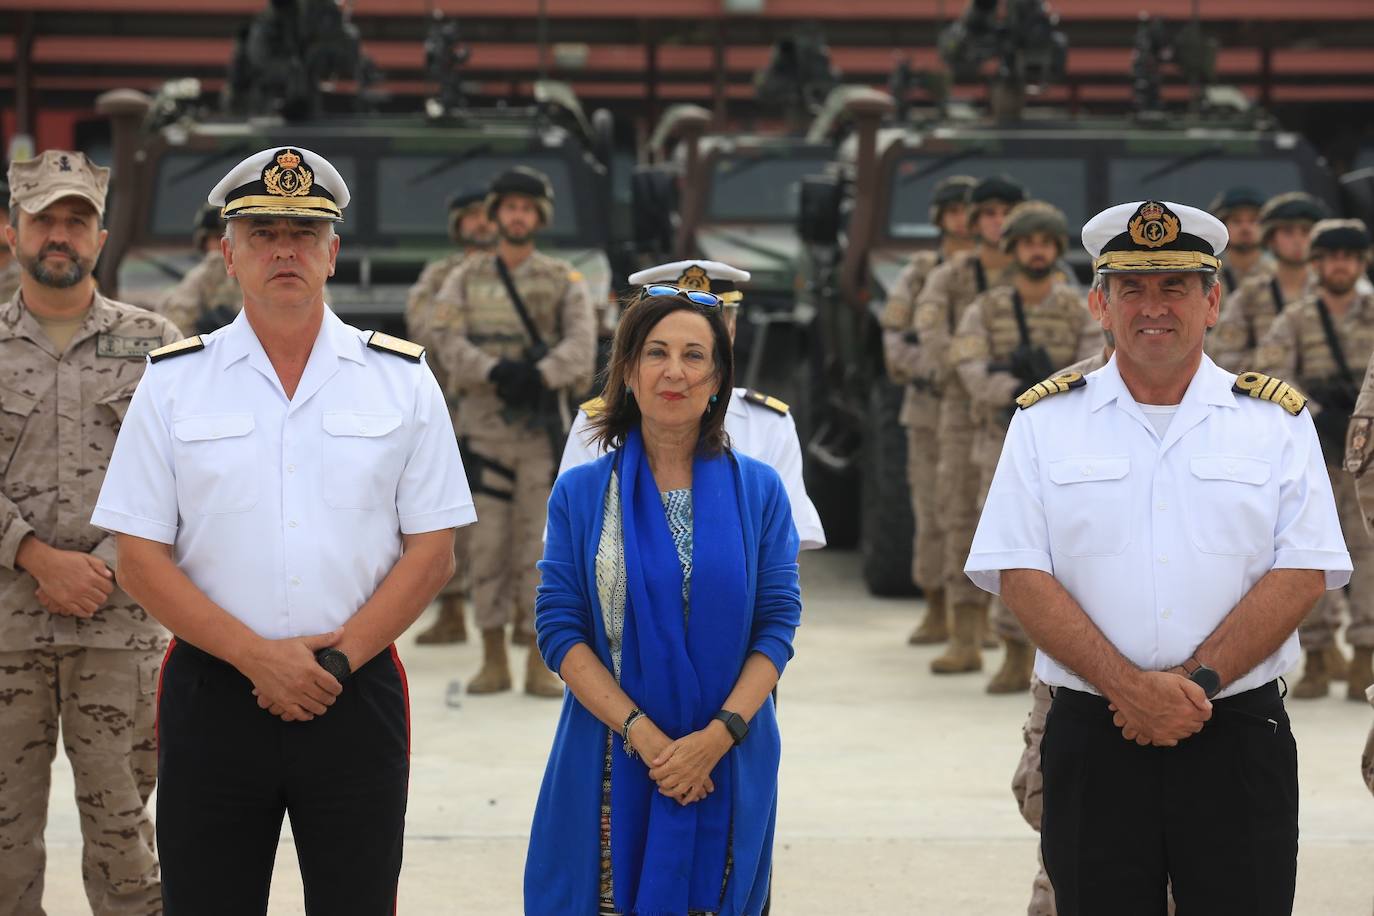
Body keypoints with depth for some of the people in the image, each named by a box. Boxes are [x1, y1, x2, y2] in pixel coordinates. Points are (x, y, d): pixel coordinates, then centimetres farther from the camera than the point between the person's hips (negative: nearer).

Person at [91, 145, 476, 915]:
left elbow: (433, 553, 2)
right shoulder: (173, 382, 5)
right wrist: (257, 656, -11)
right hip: (211, 695, 0)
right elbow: (141, 559, 0)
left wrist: (337, 659, -10)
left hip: (357, 699, 0)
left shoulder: (402, 380, 6)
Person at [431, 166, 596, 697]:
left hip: (542, 429, -1)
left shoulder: (565, 282, 6)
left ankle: (540, 667, 2)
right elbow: (449, 344, -4)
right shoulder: (466, 280, 9)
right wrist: (496, 371, -22)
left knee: (540, 543, -2)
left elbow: (580, 347, -8)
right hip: (484, 427, 1)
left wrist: (536, 376, -24)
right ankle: (494, 662, 8)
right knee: (489, 544, 1)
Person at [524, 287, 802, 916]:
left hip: (728, 765, 0)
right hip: (610, 763, 0)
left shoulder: (758, 491, 4)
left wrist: (718, 734, -14)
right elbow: (559, 628, -2)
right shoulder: (581, 493, 3)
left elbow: (778, 623, 0)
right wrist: (642, 734, -14)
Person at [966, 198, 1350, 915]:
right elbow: (1020, 578, -2)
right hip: (1092, 741, 0)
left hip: (1239, 740, 0)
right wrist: (1131, 687, -14)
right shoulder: (1046, 421, 6)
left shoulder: (1276, 420, 6)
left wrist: (1197, 682, -14)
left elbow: (1303, 575, -2)